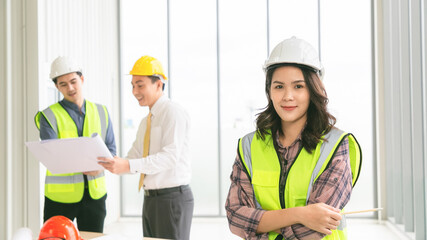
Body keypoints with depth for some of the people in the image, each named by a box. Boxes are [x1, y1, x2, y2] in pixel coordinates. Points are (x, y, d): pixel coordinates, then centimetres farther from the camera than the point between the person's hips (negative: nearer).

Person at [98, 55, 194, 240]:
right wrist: (110, 163, -7)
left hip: (172, 198, -8)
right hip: (150, 198, 9)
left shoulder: (173, 112, -11)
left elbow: (170, 156, -23)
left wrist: (129, 166, -31)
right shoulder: (146, 122, 18)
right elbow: (134, 157, 12)